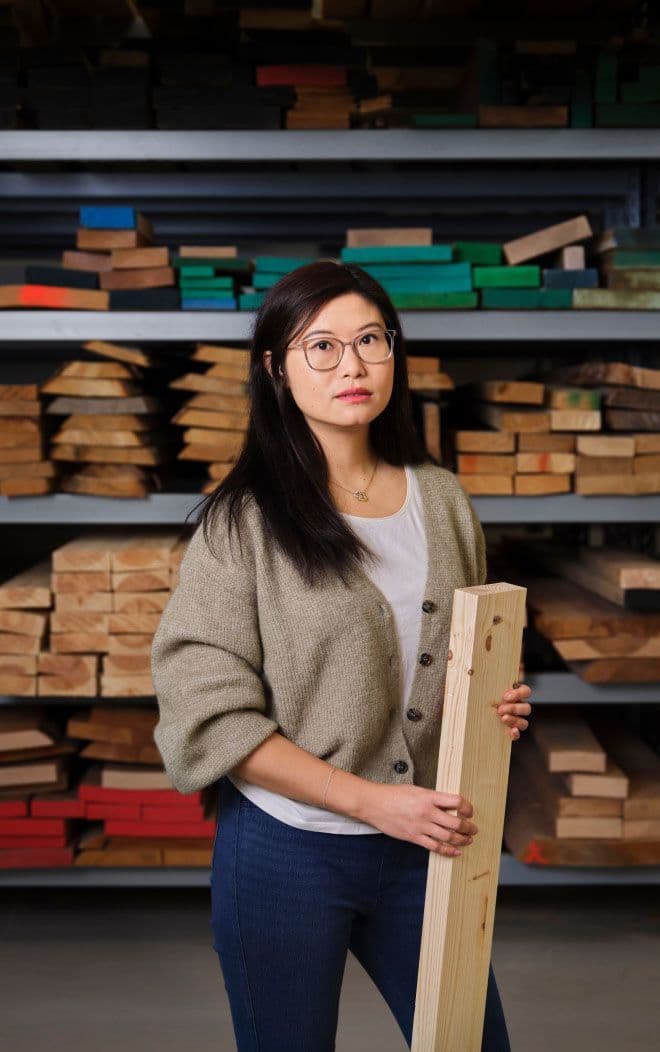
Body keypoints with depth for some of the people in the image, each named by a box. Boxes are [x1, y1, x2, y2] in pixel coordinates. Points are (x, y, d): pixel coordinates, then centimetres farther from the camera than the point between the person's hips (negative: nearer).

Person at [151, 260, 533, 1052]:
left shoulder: (442, 500, 3)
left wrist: (494, 710, -5)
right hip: (286, 854, -4)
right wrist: (372, 799, -19)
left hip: (423, 843, 4)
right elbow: (210, 714, -15)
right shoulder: (244, 520, -11)